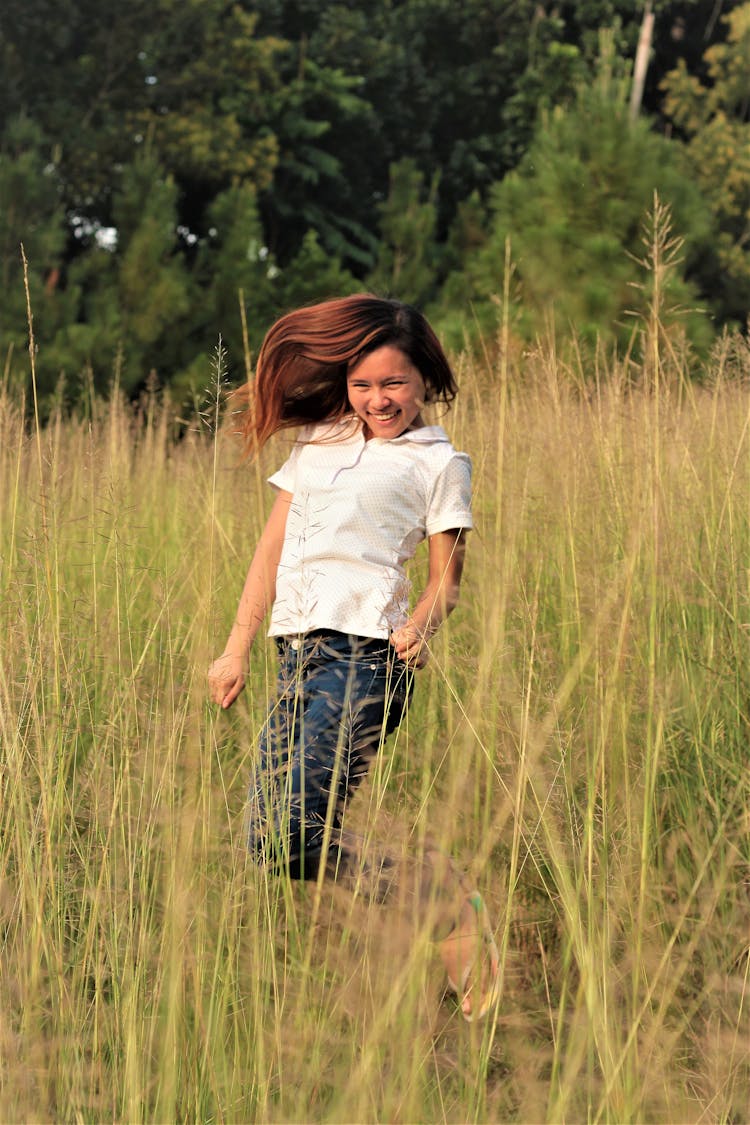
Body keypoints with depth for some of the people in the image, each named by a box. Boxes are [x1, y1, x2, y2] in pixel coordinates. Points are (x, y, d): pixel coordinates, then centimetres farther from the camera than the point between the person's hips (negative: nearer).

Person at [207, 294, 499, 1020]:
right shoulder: (317, 443, 23)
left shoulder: (438, 463, 8)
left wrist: (423, 623, -15)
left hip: (364, 654, -7)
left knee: (301, 841, -17)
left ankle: (450, 911, 2)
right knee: (266, 843, 1)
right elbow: (271, 551, 22)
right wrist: (237, 648, 16)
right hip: (298, 655, 7)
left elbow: (446, 578, 7)